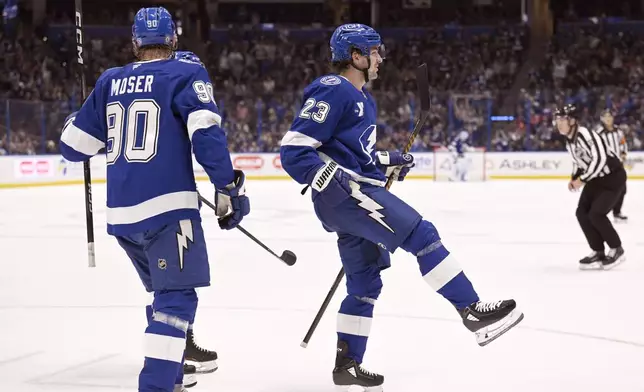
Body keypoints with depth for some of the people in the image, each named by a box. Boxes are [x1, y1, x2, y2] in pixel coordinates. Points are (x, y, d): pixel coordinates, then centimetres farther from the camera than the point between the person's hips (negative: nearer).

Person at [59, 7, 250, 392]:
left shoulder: (110, 82, 13)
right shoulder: (185, 74, -1)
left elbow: (74, 144, 18)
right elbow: (206, 133, -15)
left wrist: (79, 118, 40)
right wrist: (229, 189, -11)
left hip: (121, 212, 6)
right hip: (167, 206, -6)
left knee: (166, 290, 23)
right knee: (177, 297, -9)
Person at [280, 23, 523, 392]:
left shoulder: (363, 99, 21)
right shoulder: (333, 92, -12)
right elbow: (293, 149, -18)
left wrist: (388, 161, 17)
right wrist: (335, 179, -26)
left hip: (357, 195, 11)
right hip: (345, 195, -11)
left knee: (365, 281, 13)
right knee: (420, 233, -16)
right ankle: (473, 311, -15)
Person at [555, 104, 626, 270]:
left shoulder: (586, 135, -26)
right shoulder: (569, 141, 5)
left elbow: (600, 159, -34)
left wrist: (582, 179, -26)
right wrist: (574, 178, 2)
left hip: (613, 177, -9)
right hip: (596, 179, 9)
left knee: (596, 214, -18)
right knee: (582, 212, -1)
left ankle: (617, 250, 0)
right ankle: (598, 252, 8)